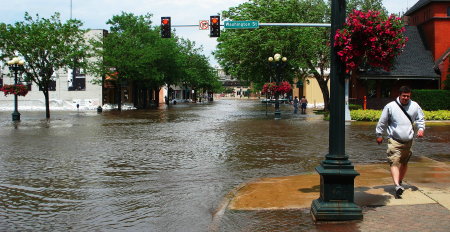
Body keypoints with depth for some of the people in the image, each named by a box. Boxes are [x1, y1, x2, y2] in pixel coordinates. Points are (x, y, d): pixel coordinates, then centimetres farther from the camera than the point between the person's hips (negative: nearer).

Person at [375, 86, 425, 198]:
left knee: (404, 163, 15)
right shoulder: (390, 106, -4)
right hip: (394, 140, -4)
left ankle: (400, 182, 34)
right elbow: (382, 121, 4)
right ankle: (397, 186, -30)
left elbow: (420, 119, 17)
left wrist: (421, 128, -2)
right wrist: (379, 134, 8)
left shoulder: (415, 106, 5)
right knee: (394, 162, -18)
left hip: (408, 140, 4)